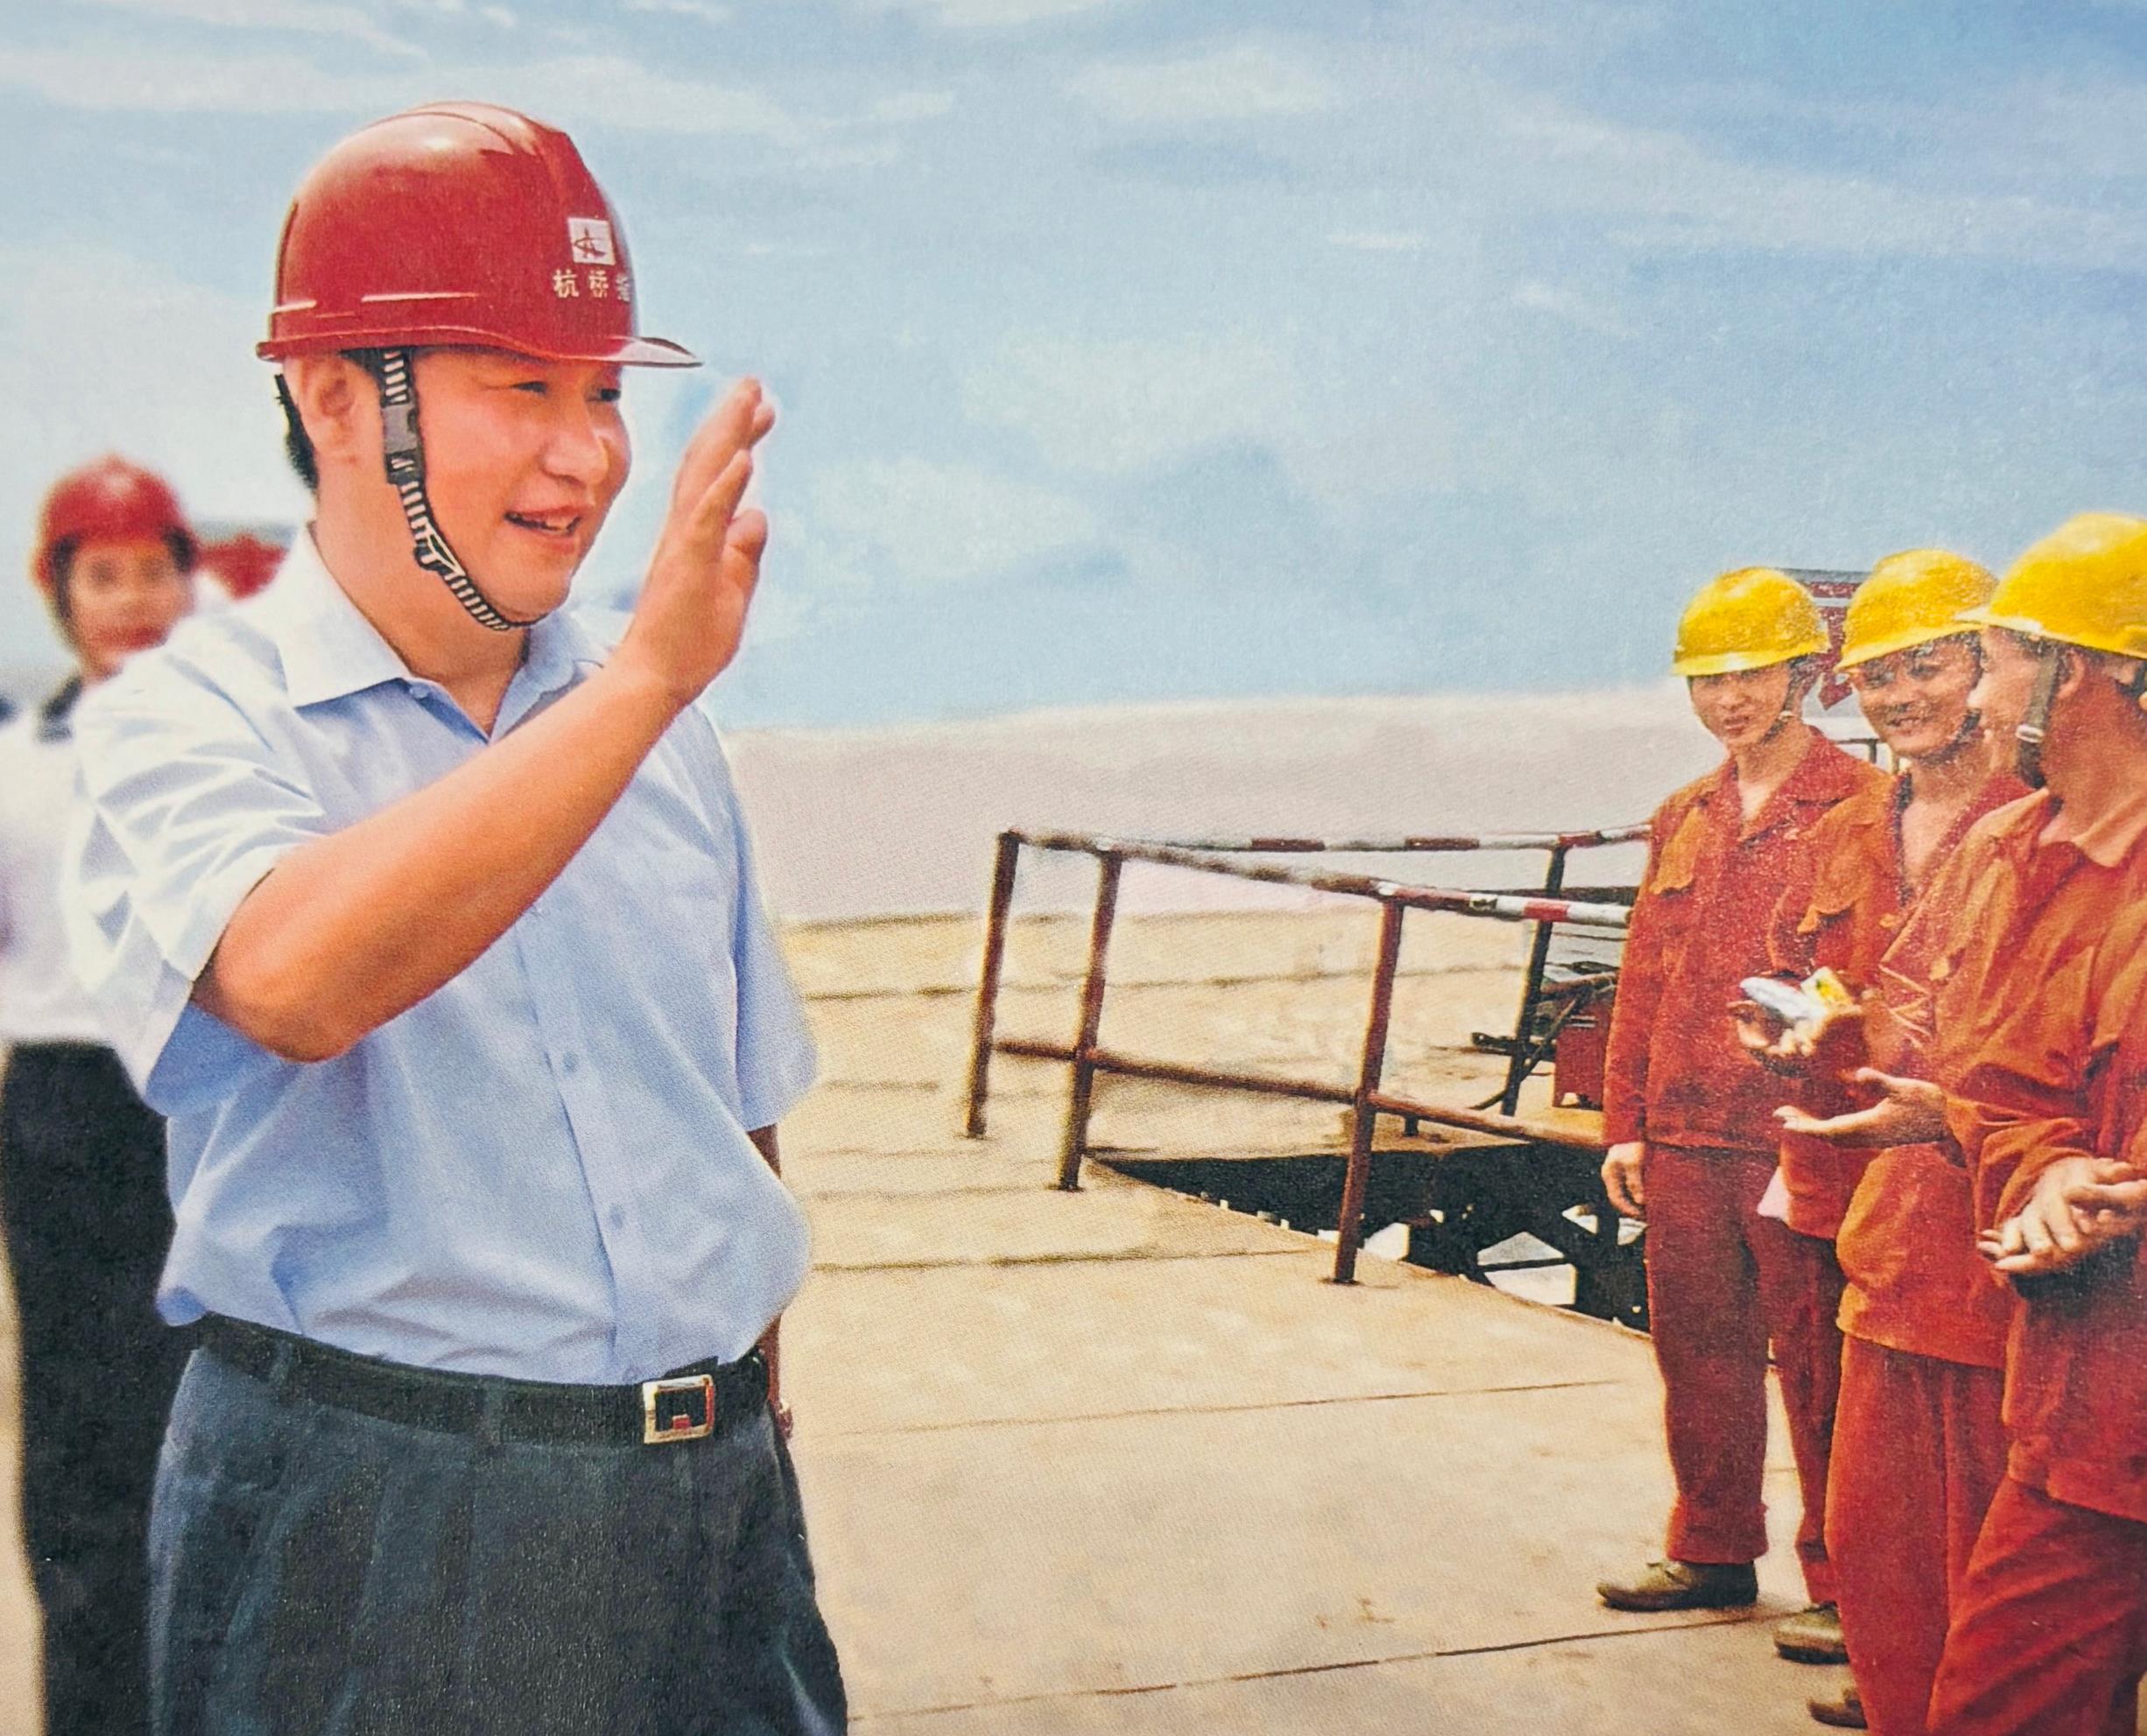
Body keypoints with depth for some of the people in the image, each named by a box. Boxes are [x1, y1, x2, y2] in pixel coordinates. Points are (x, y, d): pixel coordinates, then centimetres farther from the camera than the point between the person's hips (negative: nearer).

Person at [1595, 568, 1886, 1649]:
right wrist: (1625, 1125, 13)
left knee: (1816, 1367, 0)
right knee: (1699, 1354, 14)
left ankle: (1841, 1584, 12)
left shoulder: (1859, 807, -6)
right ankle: (1713, 1552, 27)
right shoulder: (1685, 821, 14)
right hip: (1685, 1142, 6)